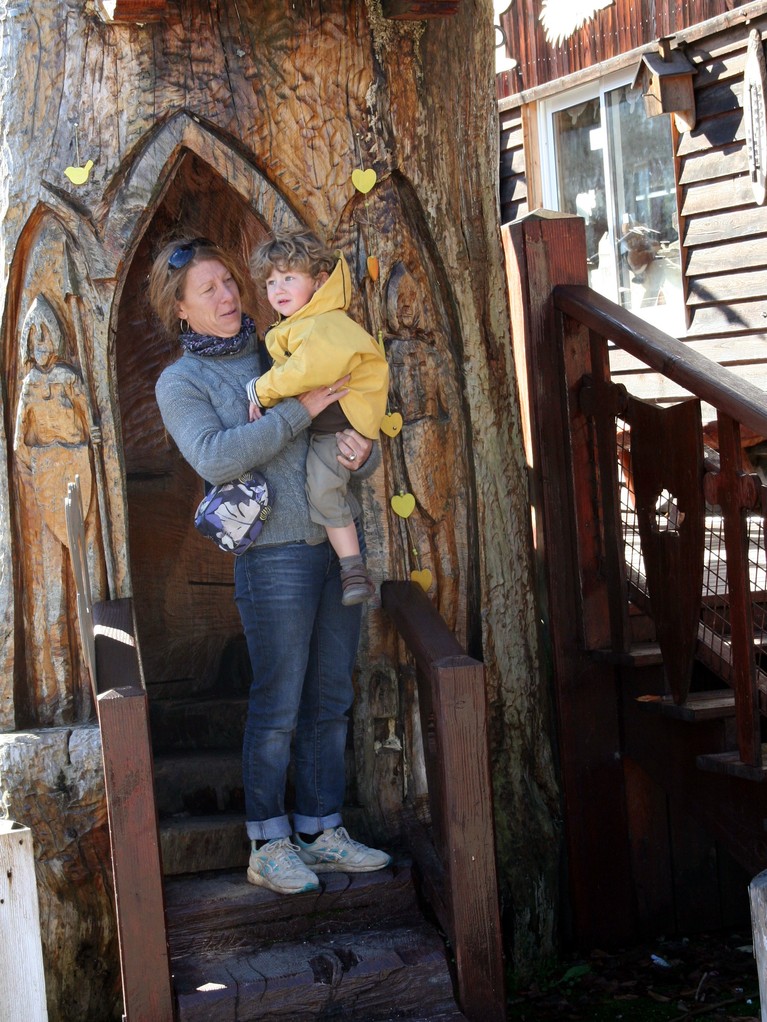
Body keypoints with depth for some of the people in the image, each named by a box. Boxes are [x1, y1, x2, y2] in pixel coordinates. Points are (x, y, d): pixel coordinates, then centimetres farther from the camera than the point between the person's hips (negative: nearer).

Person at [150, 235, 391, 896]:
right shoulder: (182, 382, 1)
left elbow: (350, 431, 18)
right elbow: (216, 458, -17)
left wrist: (363, 452, -7)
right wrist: (299, 409, -20)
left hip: (337, 544, 6)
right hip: (275, 552, -5)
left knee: (330, 701, 10)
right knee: (278, 705, -2)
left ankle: (322, 833, 21)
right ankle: (269, 847, 11)